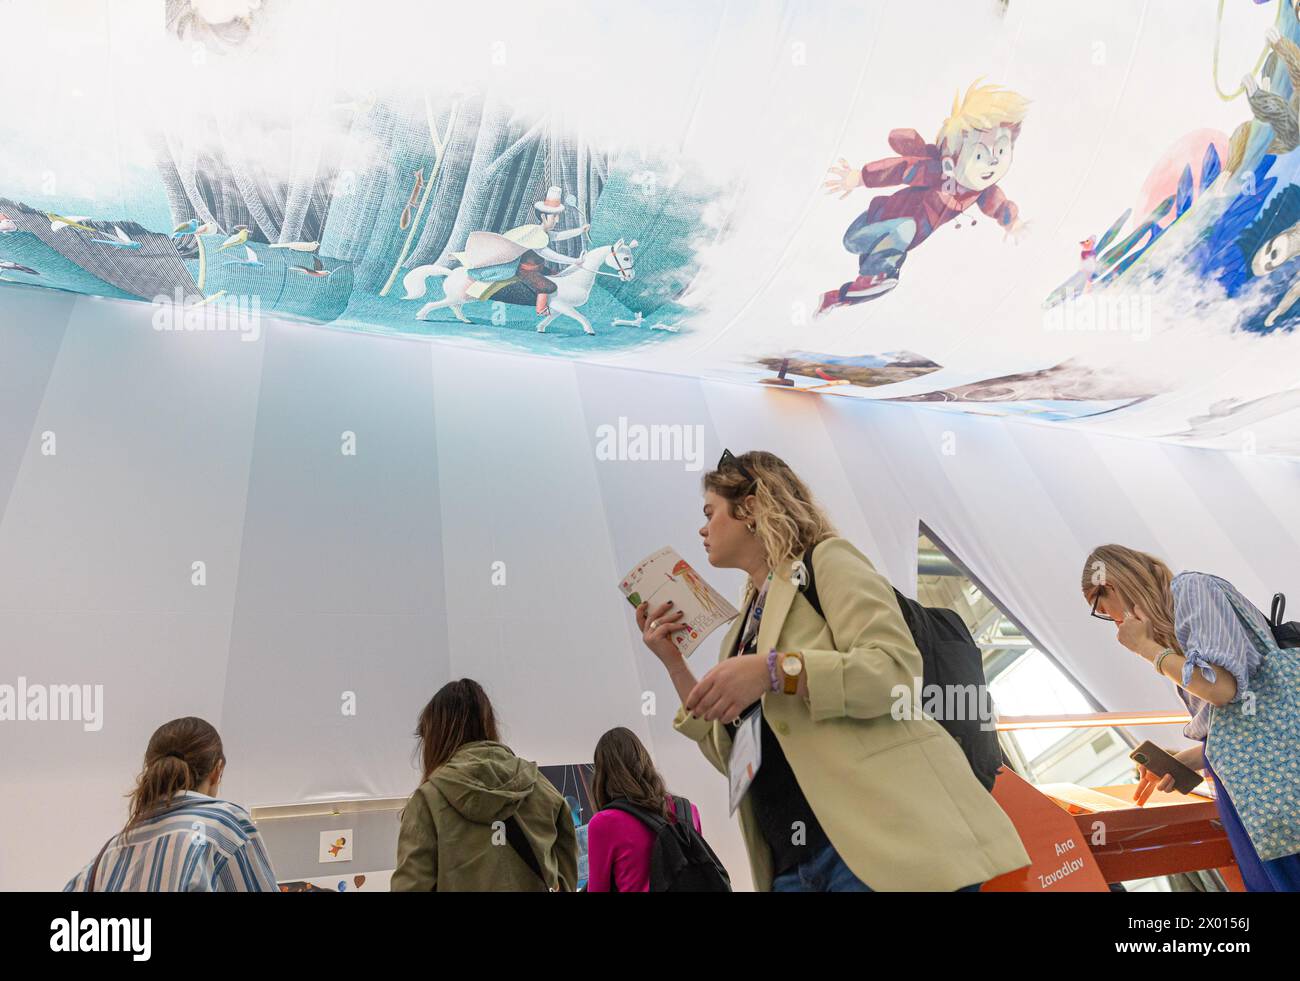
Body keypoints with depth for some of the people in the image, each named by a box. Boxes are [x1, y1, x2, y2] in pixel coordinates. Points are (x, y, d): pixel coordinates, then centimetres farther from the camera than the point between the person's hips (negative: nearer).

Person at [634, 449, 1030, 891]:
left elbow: (898, 670, -15)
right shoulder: (743, 628, 20)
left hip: (879, 838, -7)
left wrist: (776, 670, -23)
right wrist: (672, 661, 12)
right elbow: (731, 755, 16)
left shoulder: (826, 561, 0)